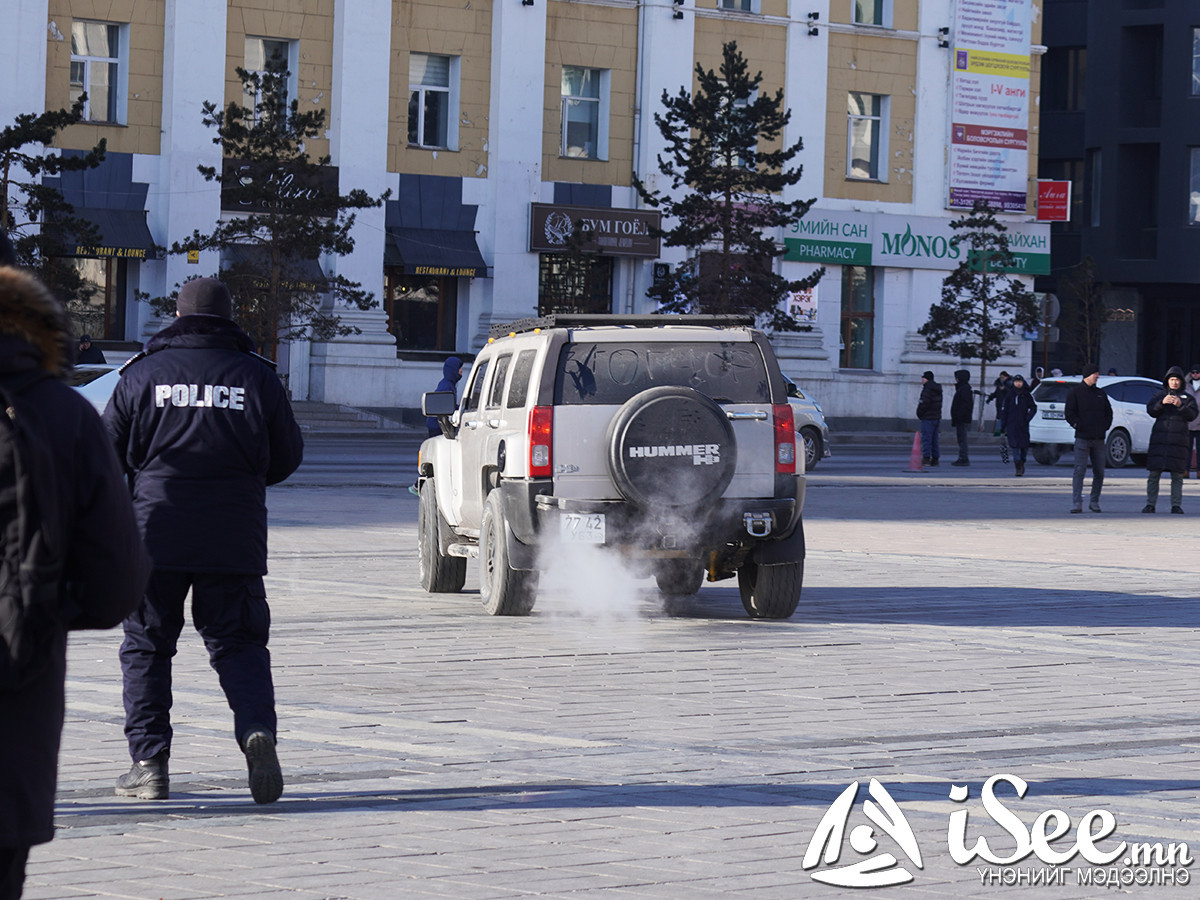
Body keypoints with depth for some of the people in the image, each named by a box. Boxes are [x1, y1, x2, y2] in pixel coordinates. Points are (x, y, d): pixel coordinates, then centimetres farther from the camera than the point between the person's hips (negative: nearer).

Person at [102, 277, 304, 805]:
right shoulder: (257, 375, 4)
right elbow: (288, 456, 9)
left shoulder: (143, 374, 1)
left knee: (145, 647, 10)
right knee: (237, 644, 7)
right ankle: (258, 729, -18)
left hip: (156, 531, -1)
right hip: (235, 538, 1)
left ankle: (149, 762, 6)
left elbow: (109, 452, 5)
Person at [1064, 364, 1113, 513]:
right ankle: (1076, 503, -11)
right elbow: (1069, 412, -3)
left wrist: (1105, 426, 8)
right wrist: (1078, 425, -11)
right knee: (1079, 470, -10)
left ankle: (1094, 502, 17)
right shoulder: (1076, 392, 2)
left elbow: (1108, 411, 22)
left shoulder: (1100, 394, 16)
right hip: (1082, 438, -5)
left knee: (1099, 472, 5)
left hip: (1099, 439, 5)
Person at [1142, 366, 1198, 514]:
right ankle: (1150, 504, 3)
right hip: (1159, 439, 1)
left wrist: (1180, 405, -18)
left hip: (1178, 440, -1)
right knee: (1154, 474, -2)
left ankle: (1176, 505, 2)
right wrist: (1162, 403, -18)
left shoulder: (1187, 398, 12)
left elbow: (1193, 415, -2)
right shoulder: (1159, 395, 14)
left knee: (1177, 475, -2)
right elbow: (1151, 410, 0)